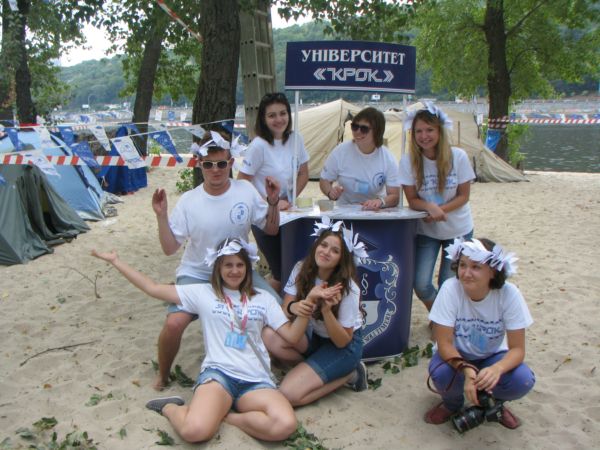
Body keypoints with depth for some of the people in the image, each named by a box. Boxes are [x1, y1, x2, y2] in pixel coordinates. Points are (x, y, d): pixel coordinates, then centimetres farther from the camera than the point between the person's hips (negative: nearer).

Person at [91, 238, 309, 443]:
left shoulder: (263, 298, 14)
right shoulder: (203, 293, 10)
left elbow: (291, 335, 10)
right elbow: (153, 288, 9)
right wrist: (116, 261, 8)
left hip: (256, 380, 2)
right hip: (218, 373, -2)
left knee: (285, 425, -29)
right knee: (194, 430, -32)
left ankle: (223, 414, -6)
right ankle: (171, 408, 4)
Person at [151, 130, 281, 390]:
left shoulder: (246, 191, -7)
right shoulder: (188, 201, -11)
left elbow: (271, 230, 3)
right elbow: (169, 248, -9)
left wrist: (273, 202, -14)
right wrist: (161, 216, -21)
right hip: (196, 275, -2)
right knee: (174, 323, -24)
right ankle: (162, 376, 9)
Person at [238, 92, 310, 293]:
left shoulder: (295, 139, -2)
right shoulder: (259, 145, -18)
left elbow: (303, 174, 7)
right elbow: (241, 183, -16)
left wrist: (288, 200, -6)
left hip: (288, 213, 5)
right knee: (281, 272, -1)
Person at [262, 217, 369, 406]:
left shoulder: (347, 289, -23)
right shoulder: (301, 270, -12)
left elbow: (342, 341, -19)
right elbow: (284, 311, -11)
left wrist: (326, 310, -36)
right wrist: (293, 308, -36)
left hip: (344, 346, -5)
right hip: (313, 337, 5)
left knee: (289, 393, -22)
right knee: (269, 336, -26)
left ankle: (349, 373, -2)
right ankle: (316, 369, -5)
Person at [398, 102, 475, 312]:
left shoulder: (458, 157, -15)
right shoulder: (408, 161, -14)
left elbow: (463, 196, -8)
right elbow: (412, 200, -10)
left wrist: (440, 210, -23)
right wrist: (430, 207, -30)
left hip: (458, 230, 0)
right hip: (426, 231, 0)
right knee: (421, 284, -7)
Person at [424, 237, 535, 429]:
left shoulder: (509, 294, -23)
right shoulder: (450, 289, -26)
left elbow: (517, 349, -20)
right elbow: (444, 343, -23)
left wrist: (497, 369, -42)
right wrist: (467, 370, -42)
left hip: (492, 356, 1)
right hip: (455, 355, -1)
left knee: (523, 380, -28)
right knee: (441, 374, -33)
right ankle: (452, 402, 5)